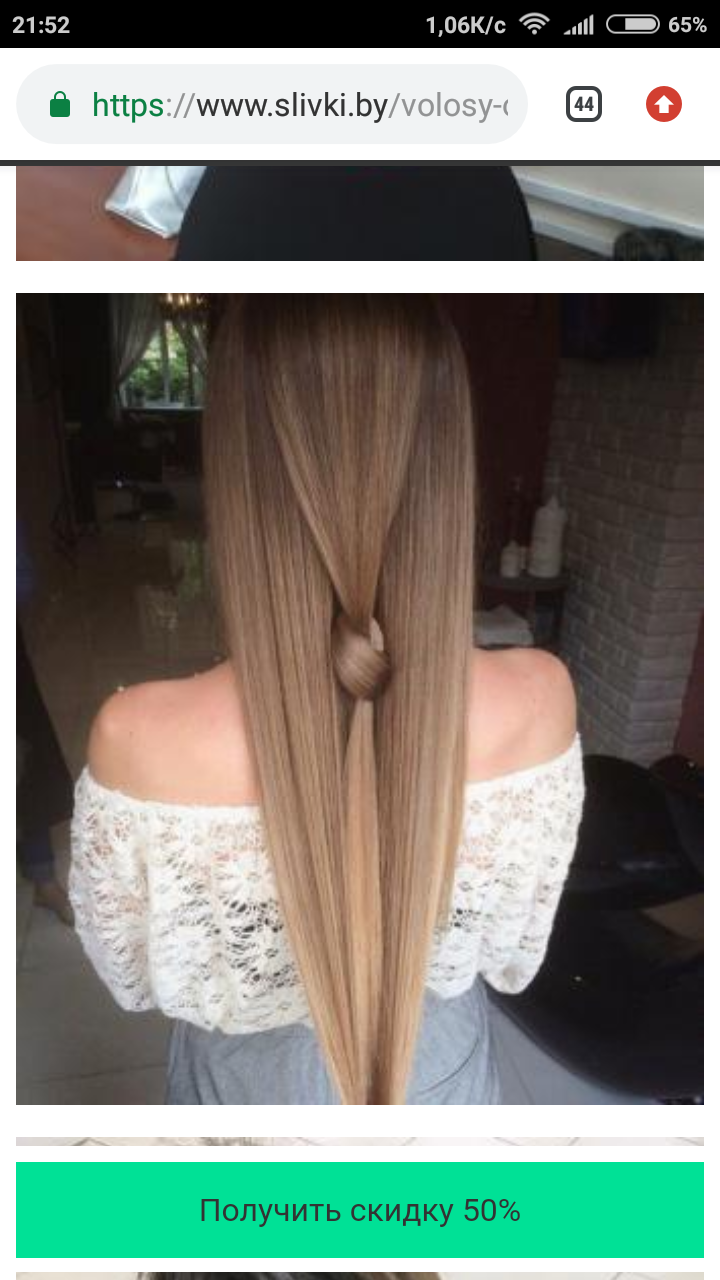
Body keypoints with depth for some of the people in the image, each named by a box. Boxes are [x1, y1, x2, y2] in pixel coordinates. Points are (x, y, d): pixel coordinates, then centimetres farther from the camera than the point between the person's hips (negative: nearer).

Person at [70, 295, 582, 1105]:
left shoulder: (141, 740, -36)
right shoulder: (535, 705, -31)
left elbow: (130, 978, -14)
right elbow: (515, 959, -11)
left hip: (252, 1078, 0)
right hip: (441, 1072, 1)